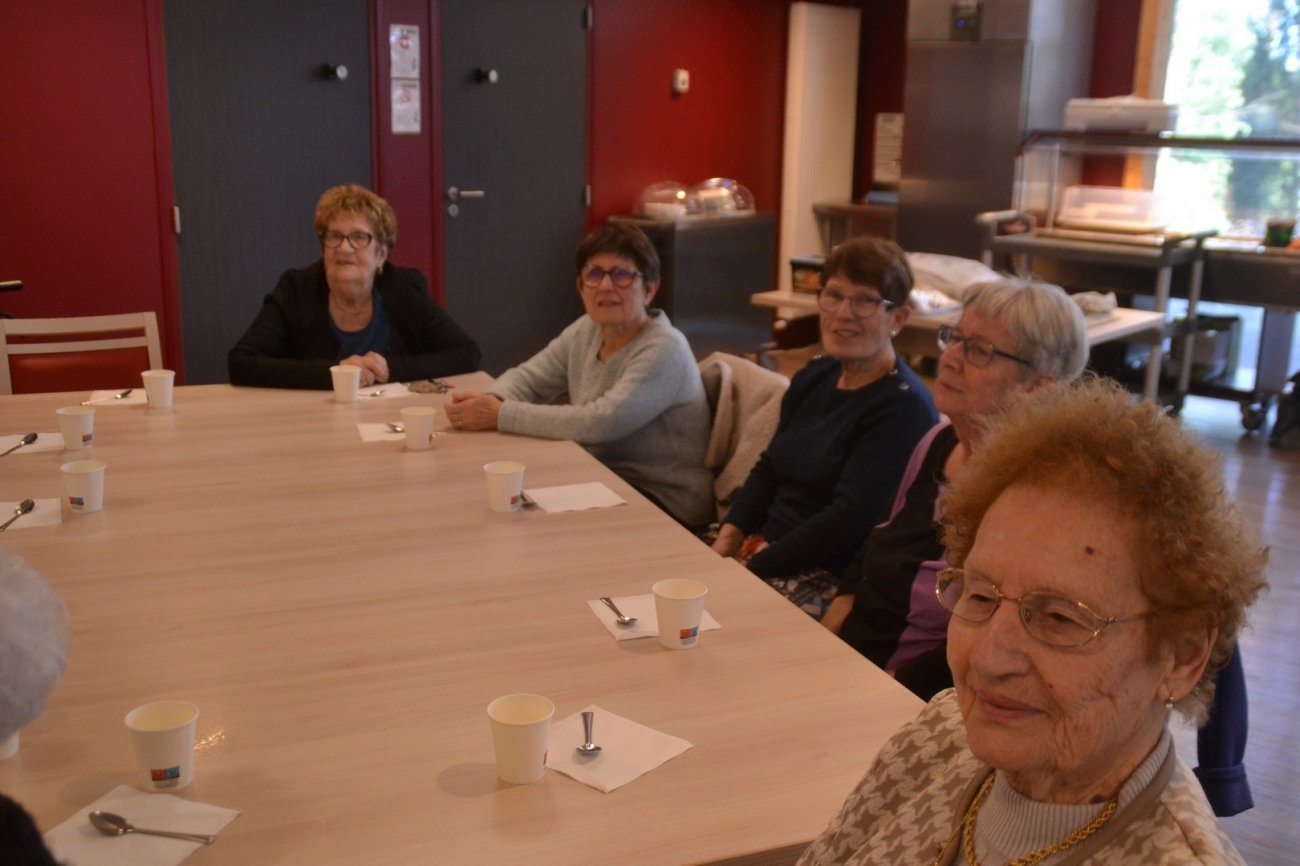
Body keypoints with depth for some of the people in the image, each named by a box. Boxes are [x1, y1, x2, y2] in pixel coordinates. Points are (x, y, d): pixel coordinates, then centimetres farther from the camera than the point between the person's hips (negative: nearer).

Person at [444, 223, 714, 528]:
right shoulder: (586, 331, 3)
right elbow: (526, 378, 10)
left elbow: (600, 423, -30)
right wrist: (490, 401, -15)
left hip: (665, 507, -6)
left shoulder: (664, 351, -20)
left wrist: (501, 415, -26)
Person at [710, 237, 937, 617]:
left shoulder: (903, 407, -14)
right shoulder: (814, 377, 13)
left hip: (831, 580, -8)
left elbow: (848, 522, -20)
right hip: (765, 546, 8)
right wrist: (730, 535, -1)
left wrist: (754, 568, -18)